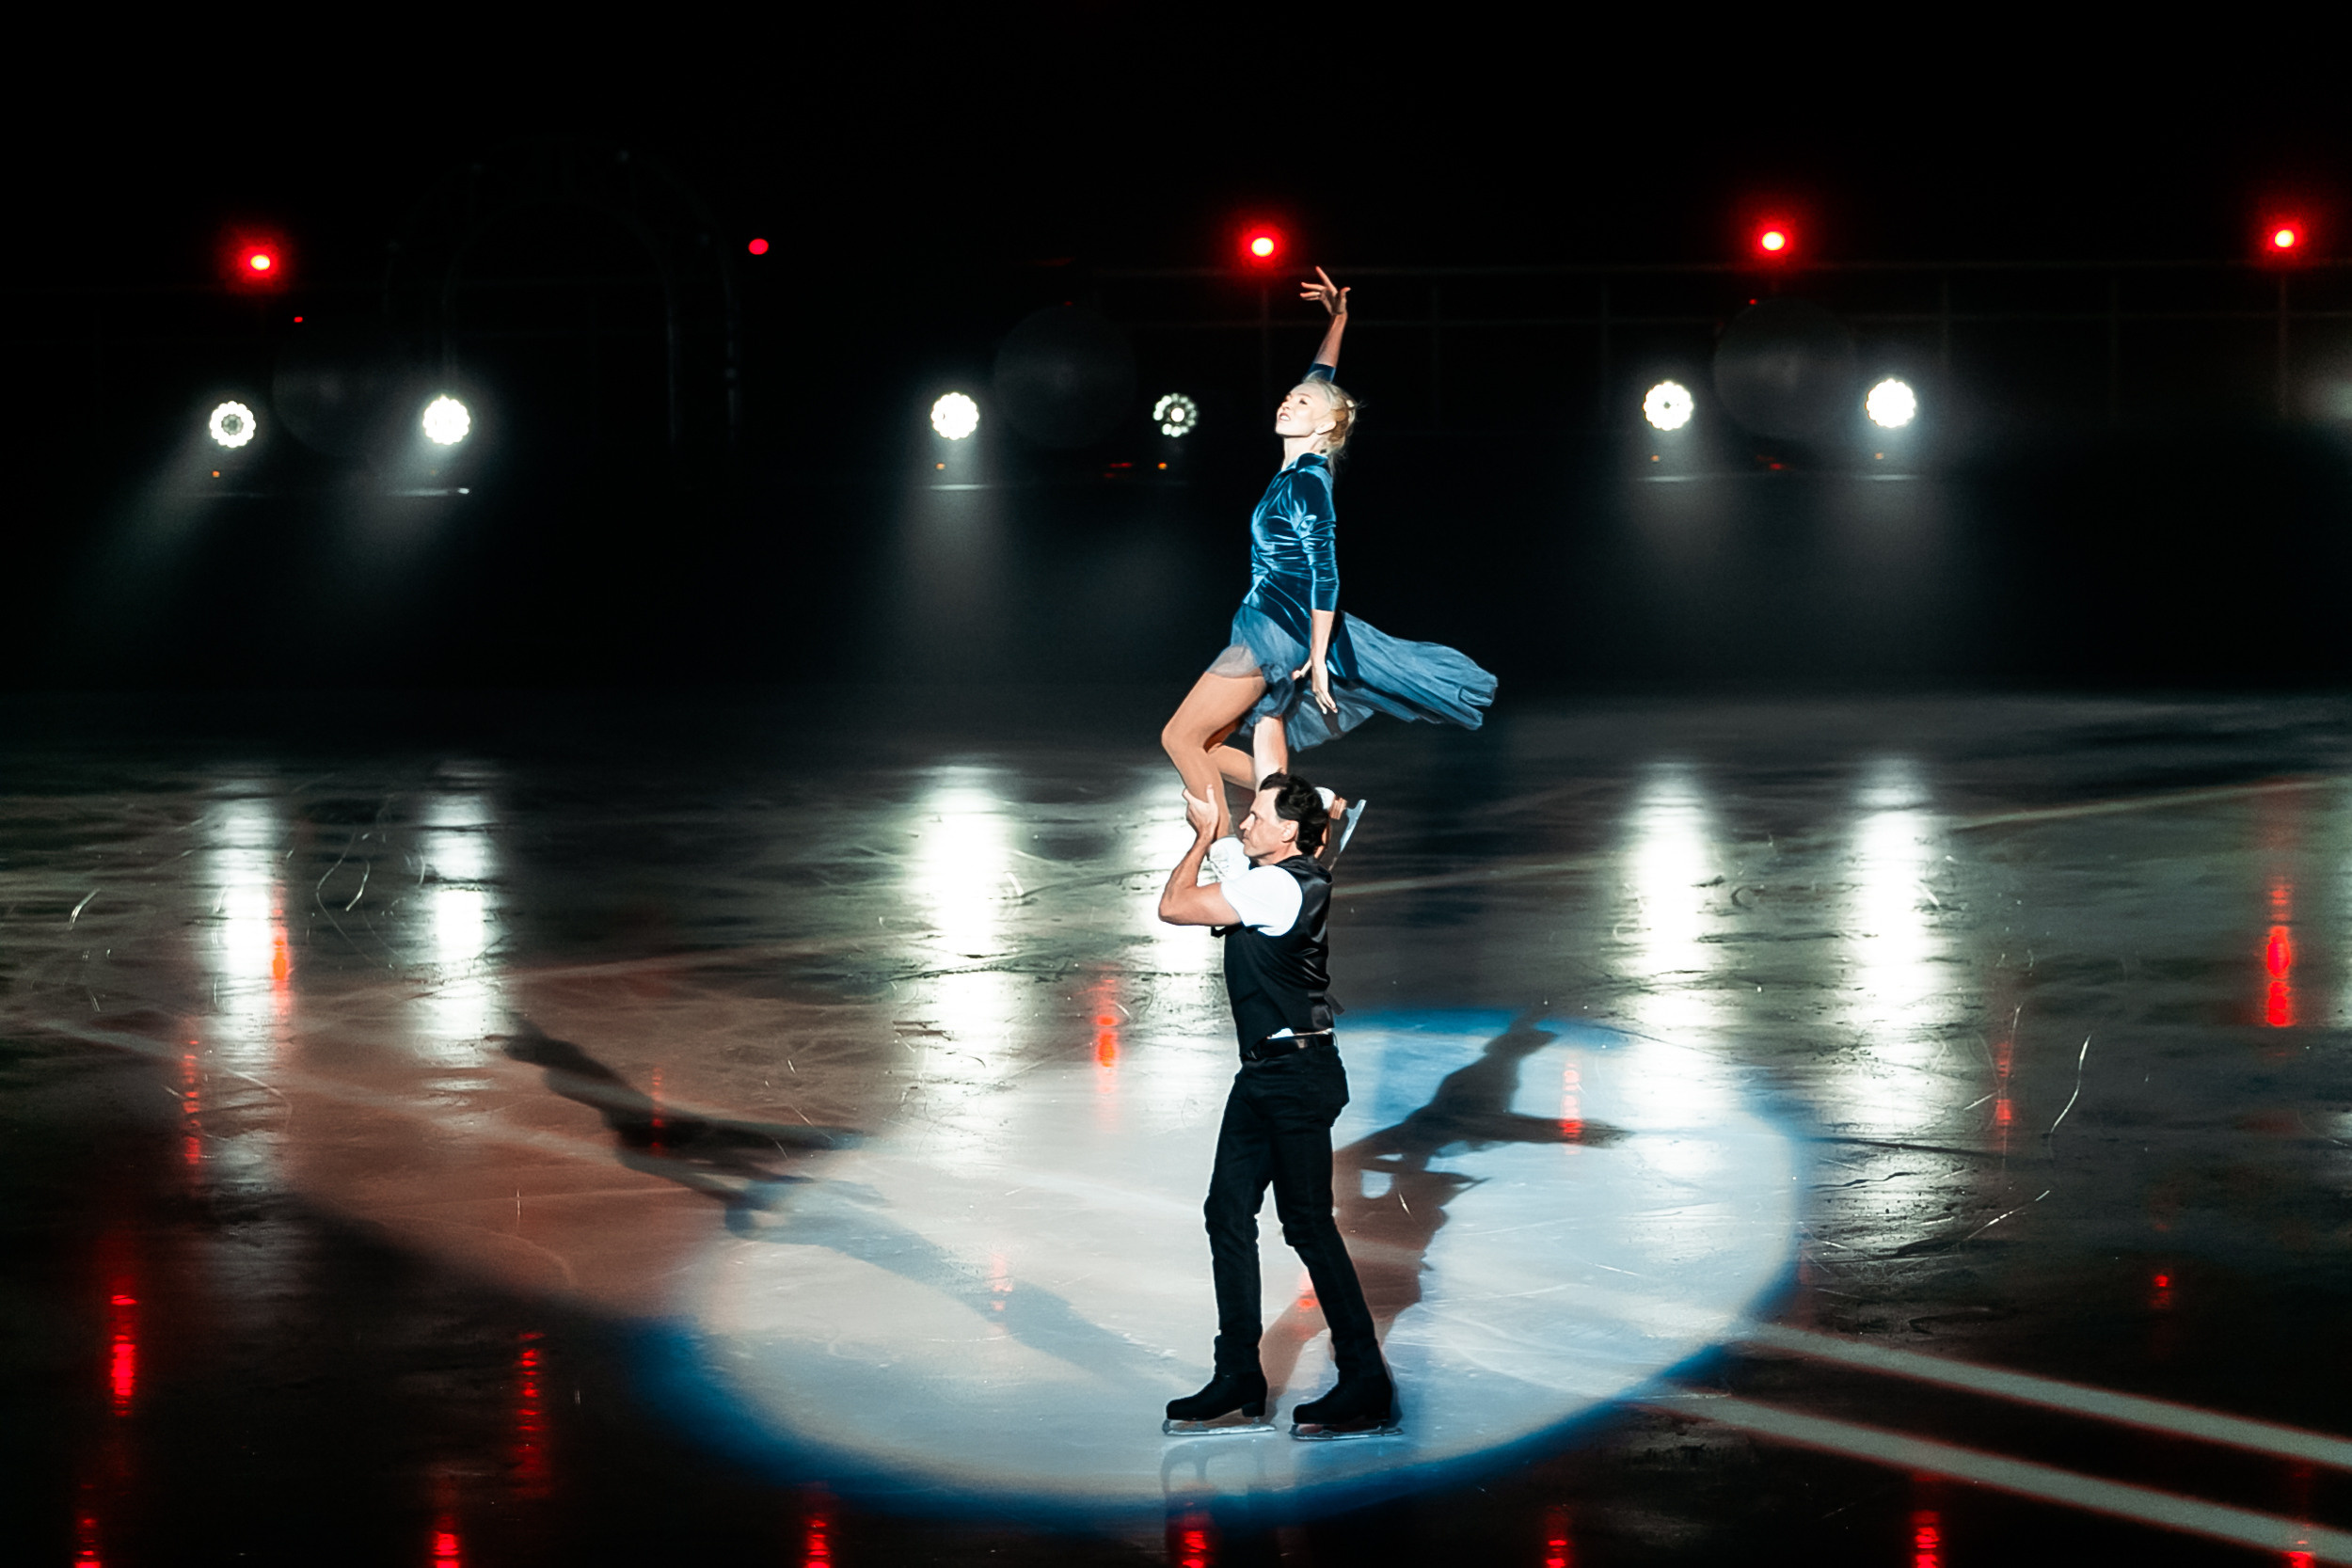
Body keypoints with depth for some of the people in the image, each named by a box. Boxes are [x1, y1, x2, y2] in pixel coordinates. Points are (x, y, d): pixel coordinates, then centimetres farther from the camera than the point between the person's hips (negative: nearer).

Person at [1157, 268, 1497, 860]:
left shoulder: (1307, 482, -13)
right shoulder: (1300, 471, 10)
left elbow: (1325, 572, -18)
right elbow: (1321, 383, 25)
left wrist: (1318, 656, -21)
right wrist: (1337, 320, 25)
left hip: (1277, 634, -9)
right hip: (1272, 629, 9)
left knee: (1181, 735, -7)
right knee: (1270, 784, 6)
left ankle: (1226, 857, -6)